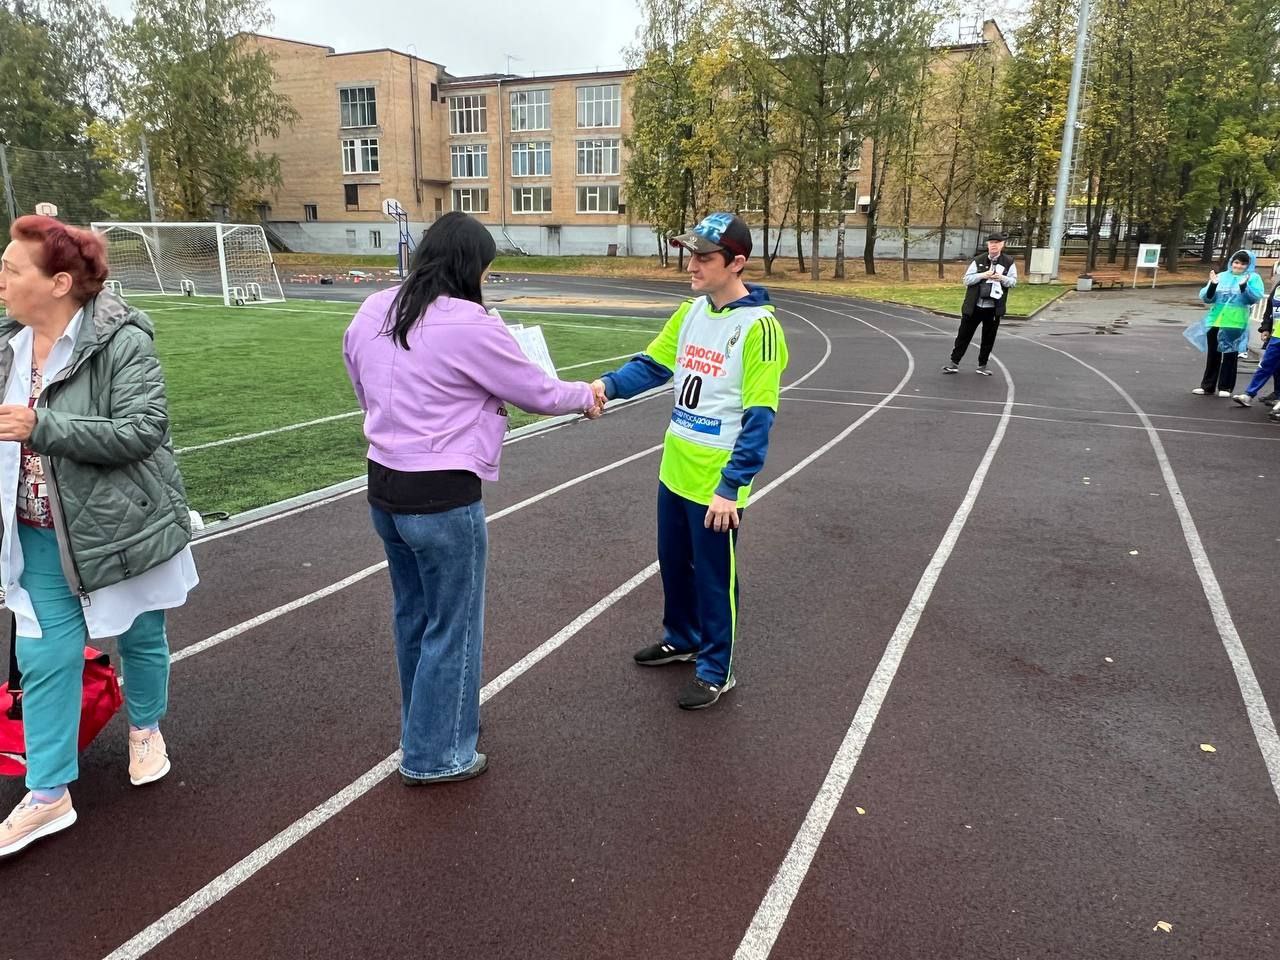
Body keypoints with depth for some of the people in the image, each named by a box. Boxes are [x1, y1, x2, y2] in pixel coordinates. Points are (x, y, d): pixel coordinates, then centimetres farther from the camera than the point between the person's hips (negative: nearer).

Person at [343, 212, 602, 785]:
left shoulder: (372, 312, 4)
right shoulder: (471, 327, -18)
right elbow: (538, 393, -6)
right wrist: (586, 395, 14)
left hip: (383, 486, 8)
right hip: (443, 498, -8)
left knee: (413, 614, 24)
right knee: (453, 626, 9)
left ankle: (427, 721, 44)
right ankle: (434, 757, 24)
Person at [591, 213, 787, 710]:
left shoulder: (758, 325, -18)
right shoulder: (691, 311, 4)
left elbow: (758, 418, -19)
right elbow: (653, 363, 9)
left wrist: (730, 487, -22)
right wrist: (608, 385, -12)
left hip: (715, 481, -7)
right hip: (674, 469, 7)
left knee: (714, 577, 8)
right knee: (674, 563, 23)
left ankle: (716, 670, 28)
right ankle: (681, 638, 46)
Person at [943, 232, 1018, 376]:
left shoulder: (1009, 262, 1)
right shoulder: (978, 260, 0)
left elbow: (1014, 282, 2)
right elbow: (967, 279, -2)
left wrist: (1002, 278, -18)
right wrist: (982, 275, -18)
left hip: (994, 309, 1)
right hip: (974, 306, 0)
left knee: (989, 338, 8)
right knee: (964, 335, 3)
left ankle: (982, 366, 21)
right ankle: (954, 363, 11)